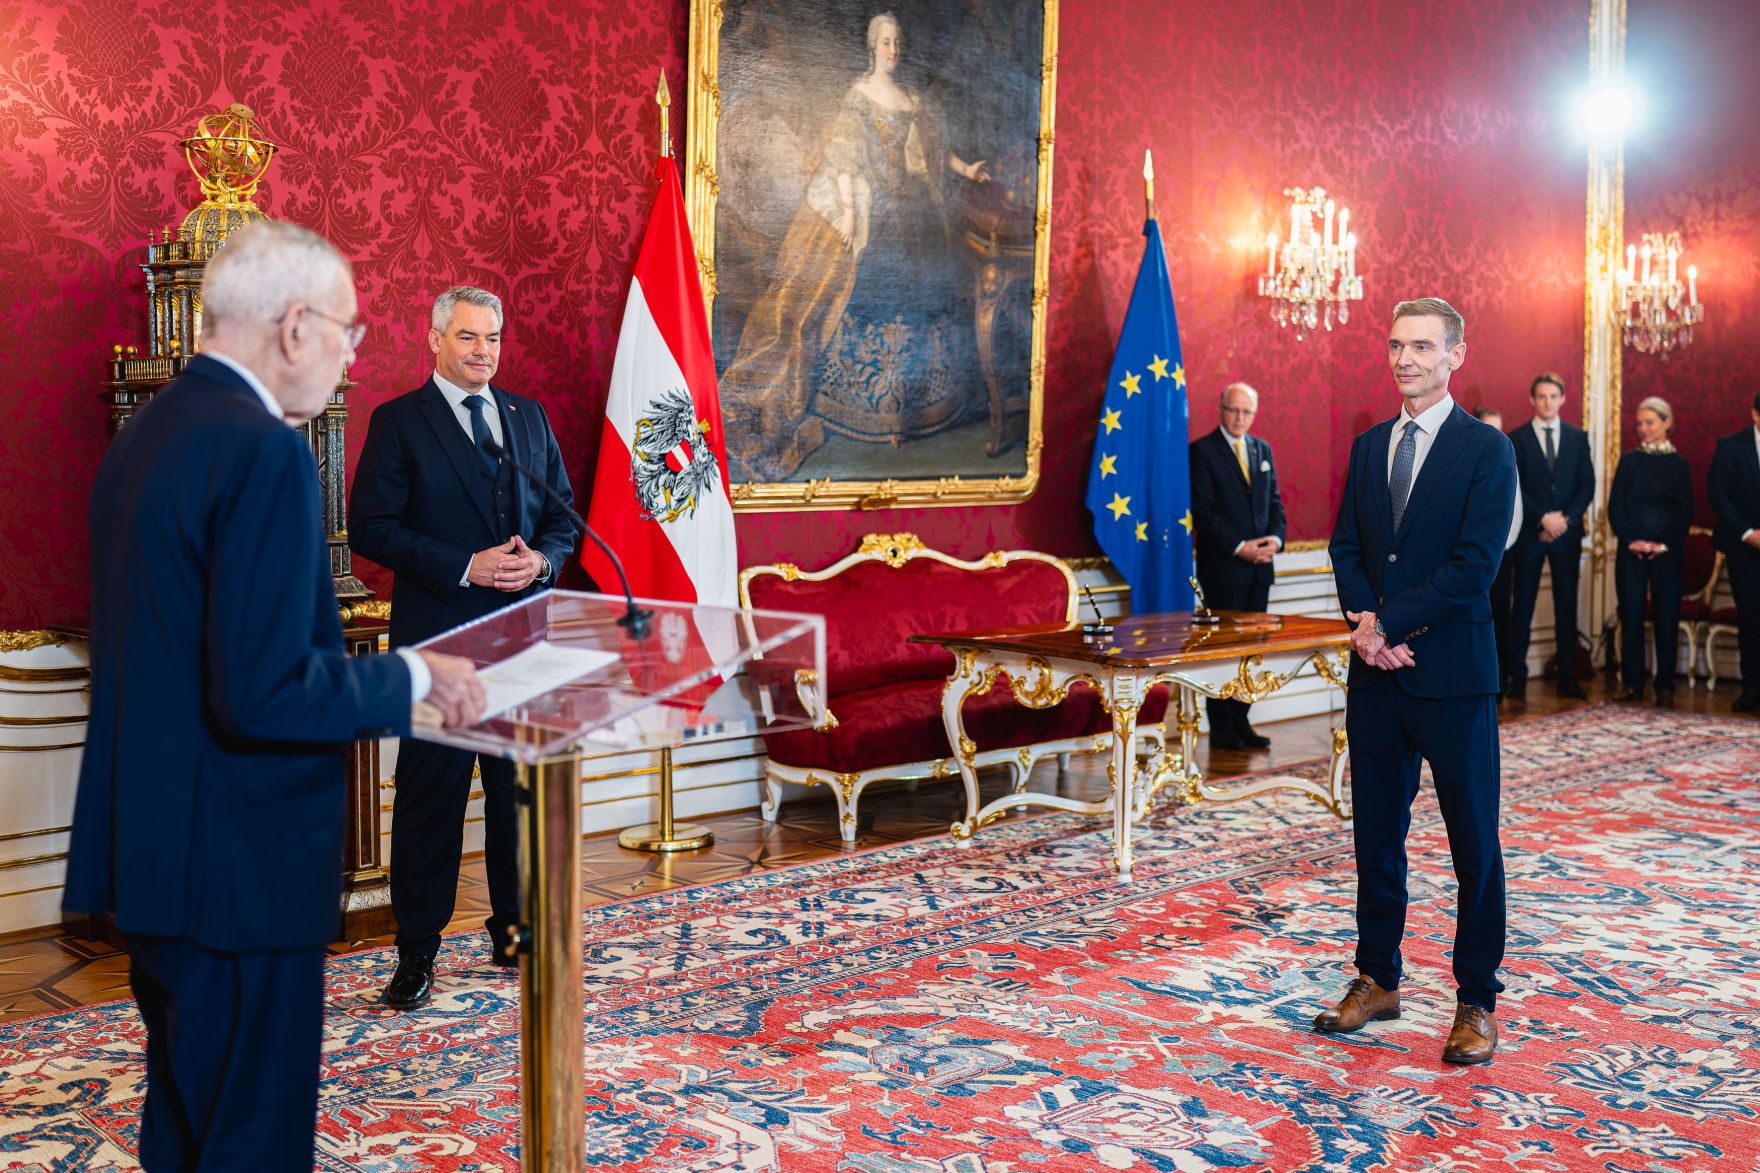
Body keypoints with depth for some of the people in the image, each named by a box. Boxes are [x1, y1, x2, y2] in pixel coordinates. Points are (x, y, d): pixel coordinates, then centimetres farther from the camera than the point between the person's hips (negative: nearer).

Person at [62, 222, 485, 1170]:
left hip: (151, 845, 9)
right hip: (237, 864, -9)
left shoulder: (146, 431, 8)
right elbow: (263, 695, -26)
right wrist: (413, 677, -13)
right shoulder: (264, 453, -20)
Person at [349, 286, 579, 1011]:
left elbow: (564, 512, 15)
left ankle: (515, 930, 26)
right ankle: (416, 953, 11)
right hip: (438, 633, -5)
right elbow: (371, 529, -9)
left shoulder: (529, 416, 13)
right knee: (431, 792, 0)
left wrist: (543, 559, -7)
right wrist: (467, 567, -17)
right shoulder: (398, 422, -2)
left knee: (522, 783, 12)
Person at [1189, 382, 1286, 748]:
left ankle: (1240, 722, 16)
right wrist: (1238, 547, -16)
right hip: (1222, 566, -6)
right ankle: (1221, 729, 5)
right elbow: (1203, 510, -11)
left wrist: (1275, 538, -4)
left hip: (1258, 566, 6)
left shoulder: (1263, 449, 14)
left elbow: (1275, 501, 16)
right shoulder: (1202, 451, -5)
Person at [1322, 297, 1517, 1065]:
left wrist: (1388, 623, -15)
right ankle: (1376, 980, 25)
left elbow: (1475, 563, -14)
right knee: (1375, 834, 12)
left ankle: (1477, 1000, 16)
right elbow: (1347, 547, 8)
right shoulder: (1368, 445, 12)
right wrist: (1366, 624, -9)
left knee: (1474, 841, 5)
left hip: (1452, 672, -5)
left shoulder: (1486, 448, -6)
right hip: (1377, 672, 5)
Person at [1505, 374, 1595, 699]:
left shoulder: (1578, 437, 10)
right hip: (1530, 532, -2)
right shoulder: (1517, 439, 3)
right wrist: (1543, 518, -14)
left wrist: (1566, 518, -8)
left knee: (1566, 605, 3)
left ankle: (1567, 676, 7)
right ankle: (1516, 675, 4)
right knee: (1523, 605, 0)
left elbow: (1587, 483, 5)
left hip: (1567, 531, 2)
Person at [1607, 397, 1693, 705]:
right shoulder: (1629, 461, 8)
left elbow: (1685, 511, 3)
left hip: (1667, 550, -1)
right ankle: (1632, 683, 7)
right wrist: (1631, 540, -9)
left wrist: (1665, 544, -10)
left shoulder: (1678, 463, 6)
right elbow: (1614, 506, 3)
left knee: (1667, 615, 0)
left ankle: (1665, 685, 7)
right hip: (1631, 550, 1)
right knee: (1631, 614, 0)